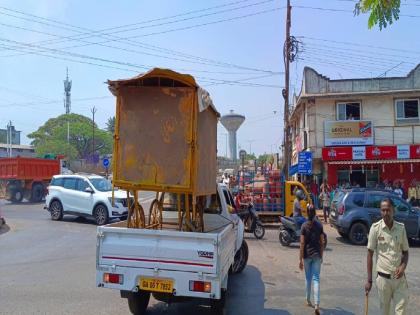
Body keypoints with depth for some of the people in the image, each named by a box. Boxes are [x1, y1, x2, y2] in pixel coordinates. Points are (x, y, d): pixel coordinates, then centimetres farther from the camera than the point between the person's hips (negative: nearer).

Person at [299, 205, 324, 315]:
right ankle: (316, 304, -8)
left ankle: (308, 301, 29)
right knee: (316, 279, 2)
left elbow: (302, 243, -10)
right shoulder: (319, 225, -3)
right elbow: (322, 243, 1)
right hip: (317, 255, 1)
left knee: (308, 278, 15)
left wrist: (300, 259, -5)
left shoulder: (304, 226, -9)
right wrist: (321, 256, 14)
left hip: (307, 255, -1)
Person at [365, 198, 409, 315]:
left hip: (400, 278, 2)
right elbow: (370, 254, -3)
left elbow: (405, 252, 10)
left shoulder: (401, 227, 0)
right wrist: (369, 280, -4)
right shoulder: (375, 228, -7)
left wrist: (403, 267, -11)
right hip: (383, 278, -2)